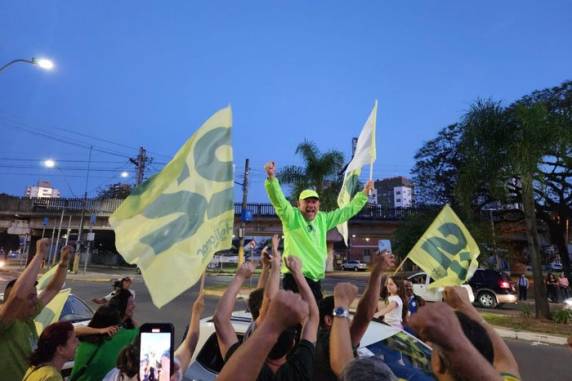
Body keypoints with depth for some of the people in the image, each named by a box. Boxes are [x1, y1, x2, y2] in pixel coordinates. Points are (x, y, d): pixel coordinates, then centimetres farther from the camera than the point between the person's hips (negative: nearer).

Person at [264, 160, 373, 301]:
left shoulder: (323, 219, 12)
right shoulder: (291, 217, -4)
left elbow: (347, 211, 22)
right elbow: (278, 200, -20)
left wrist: (364, 194, 24)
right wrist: (271, 178, -35)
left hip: (315, 279, 7)